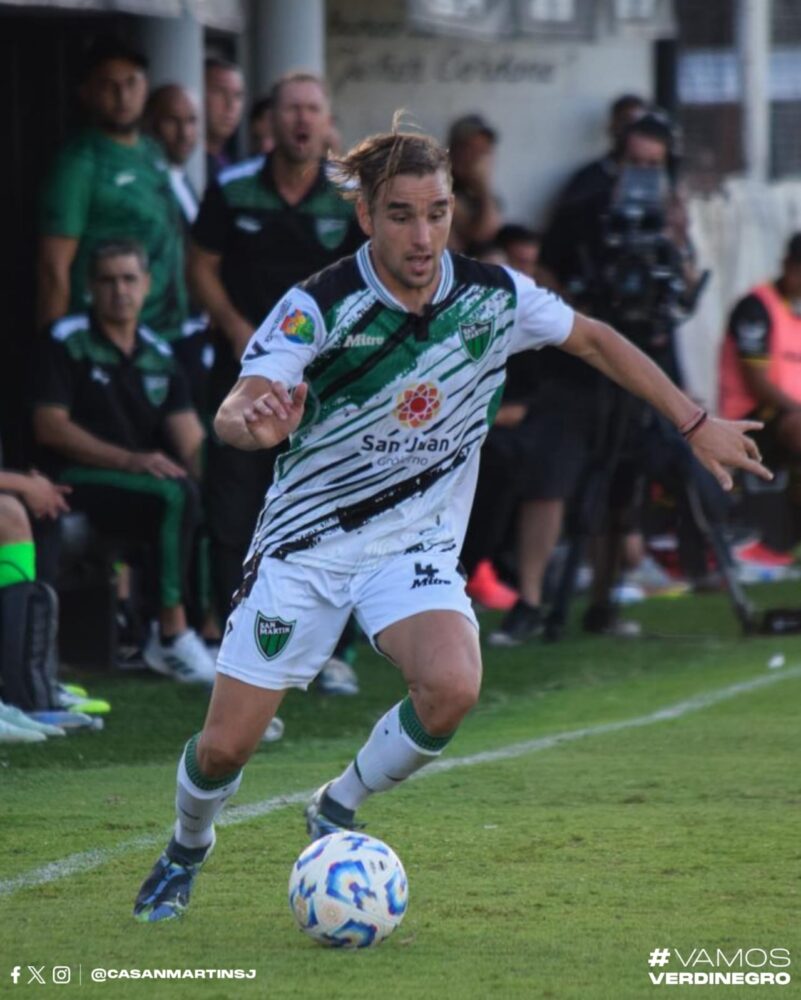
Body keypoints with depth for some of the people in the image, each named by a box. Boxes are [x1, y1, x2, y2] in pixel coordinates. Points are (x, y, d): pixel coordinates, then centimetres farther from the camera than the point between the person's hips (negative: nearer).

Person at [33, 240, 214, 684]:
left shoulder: (157, 354, 13)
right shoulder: (68, 341, -3)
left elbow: (191, 442, 4)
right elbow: (50, 426, -12)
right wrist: (129, 460, -21)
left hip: (153, 477, 6)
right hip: (81, 481, -6)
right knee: (175, 495, -33)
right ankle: (171, 635, -28)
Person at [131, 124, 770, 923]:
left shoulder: (495, 295, -9)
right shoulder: (318, 308, -20)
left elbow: (595, 340, 10)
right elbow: (232, 411, -32)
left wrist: (697, 424, 10)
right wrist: (253, 423, -57)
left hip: (415, 545, 2)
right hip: (306, 543, -2)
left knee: (452, 686, -28)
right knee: (226, 744, -2)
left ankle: (335, 811, 0)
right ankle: (187, 848, 35)